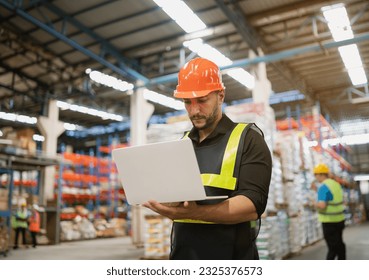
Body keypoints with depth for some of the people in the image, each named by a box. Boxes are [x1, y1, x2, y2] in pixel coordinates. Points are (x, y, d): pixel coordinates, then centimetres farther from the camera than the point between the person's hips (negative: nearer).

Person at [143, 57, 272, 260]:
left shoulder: (248, 139, -5)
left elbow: (252, 205, -16)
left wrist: (194, 212, -29)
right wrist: (162, 203, -9)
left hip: (230, 254, -4)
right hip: (182, 253, 5)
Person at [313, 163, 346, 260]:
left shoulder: (323, 187, -19)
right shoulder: (336, 184, 8)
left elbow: (322, 205, -29)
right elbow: (341, 201, 20)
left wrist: (316, 204, -9)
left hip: (329, 221, -8)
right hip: (339, 219, 8)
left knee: (333, 245, -3)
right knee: (339, 243, 17)